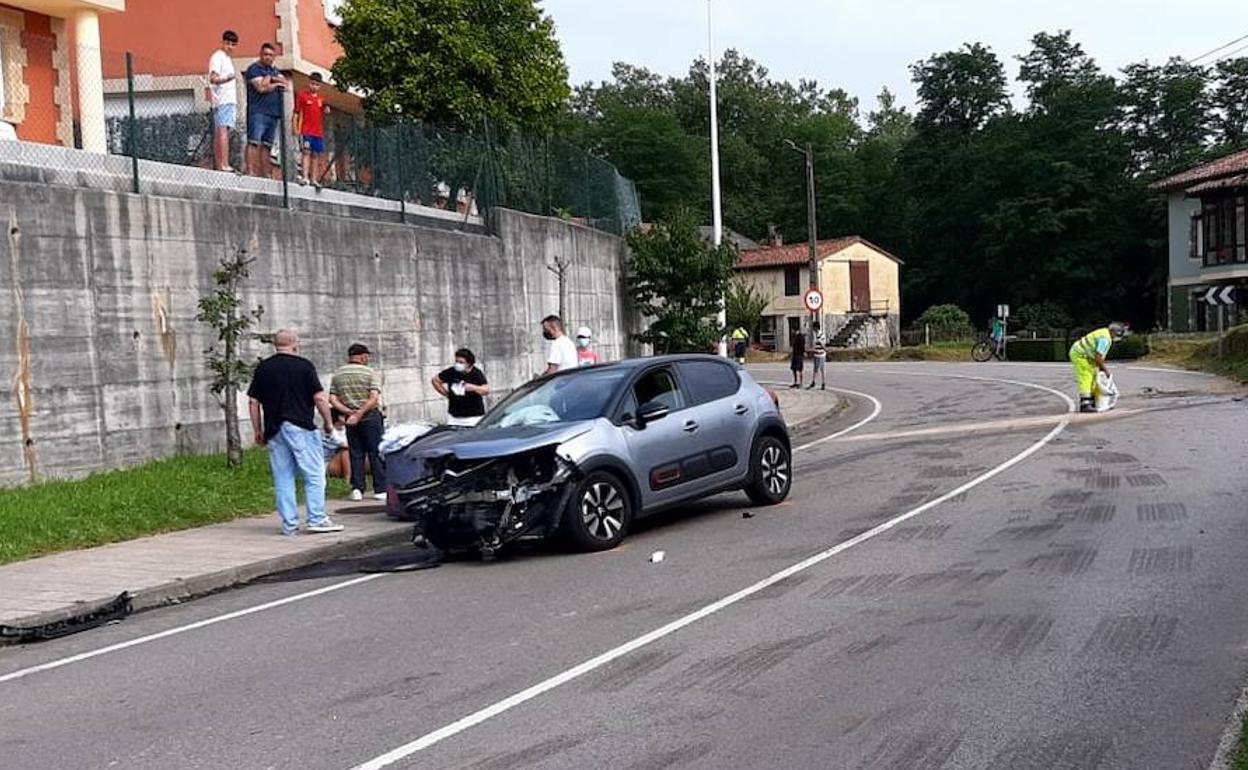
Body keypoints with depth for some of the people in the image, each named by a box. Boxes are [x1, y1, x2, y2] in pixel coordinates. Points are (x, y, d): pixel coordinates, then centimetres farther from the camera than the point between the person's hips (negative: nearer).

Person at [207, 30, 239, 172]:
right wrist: (227, 78, -33)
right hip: (223, 101, -9)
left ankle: (219, 166, 3)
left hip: (230, 101, 9)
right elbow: (213, 78, -16)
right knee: (223, 130, -17)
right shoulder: (217, 57, -3)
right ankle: (225, 165, -26)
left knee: (218, 133, 5)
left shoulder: (227, 59, 25)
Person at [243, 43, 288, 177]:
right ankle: (250, 171, -19)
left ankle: (264, 173, 2)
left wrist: (271, 78, -3)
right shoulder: (254, 69, 2)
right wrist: (277, 84, 3)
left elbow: (286, 83, 9)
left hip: (274, 114, 7)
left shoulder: (275, 71, 24)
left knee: (267, 145, 3)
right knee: (254, 142, -13)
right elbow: (262, 87, -11)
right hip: (258, 112, -7)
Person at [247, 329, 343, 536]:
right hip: (300, 427, -4)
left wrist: (258, 431, 16)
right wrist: (328, 422, 6)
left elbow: (253, 402, 8)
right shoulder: (303, 365, -3)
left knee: (283, 478, 7)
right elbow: (319, 398, -7)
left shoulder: (263, 368, 9)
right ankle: (317, 520, -2)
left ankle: (289, 524, 8)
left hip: (274, 430, 5)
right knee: (314, 474, 1)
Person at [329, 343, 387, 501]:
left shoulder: (337, 374, 8)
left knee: (356, 454, 10)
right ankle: (380, 489, 2)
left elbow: (332, 399, 0)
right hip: (370, 417, -4)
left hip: (351, 419, 4)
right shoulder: (370, 372, -4)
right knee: (376, 454, 2)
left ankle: (357, 489, 5)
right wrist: (359, 414, -18)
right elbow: (374, 398, -16)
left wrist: (350, 412, -7)